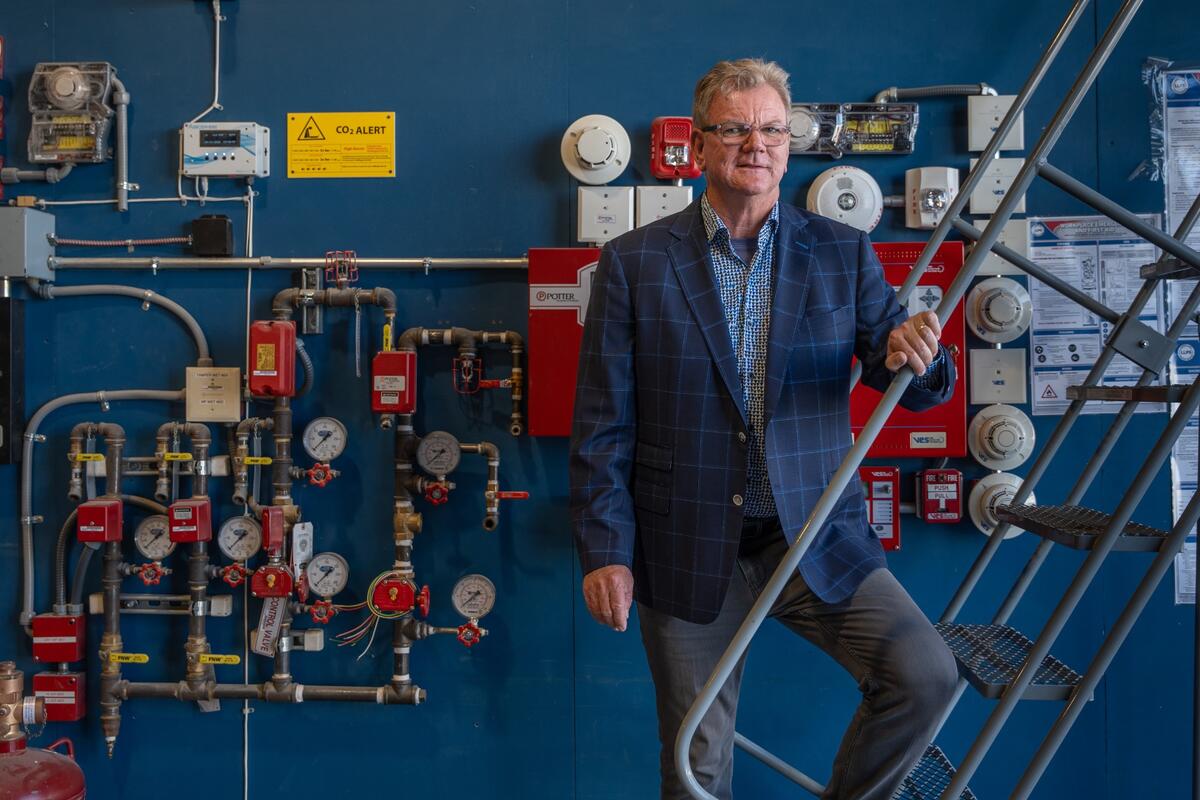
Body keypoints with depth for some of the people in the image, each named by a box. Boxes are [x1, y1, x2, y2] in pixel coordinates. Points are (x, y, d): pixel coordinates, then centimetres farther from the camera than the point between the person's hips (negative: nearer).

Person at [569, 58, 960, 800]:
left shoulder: (844, 254, 2)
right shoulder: (632, 262, -2)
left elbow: (924, 388, 1)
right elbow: (602, 425, -2)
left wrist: (911, 359, -23)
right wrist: (605, 553, -5)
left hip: (817, 538, 1)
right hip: (689, 552, -1)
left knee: (927, 674, -14)